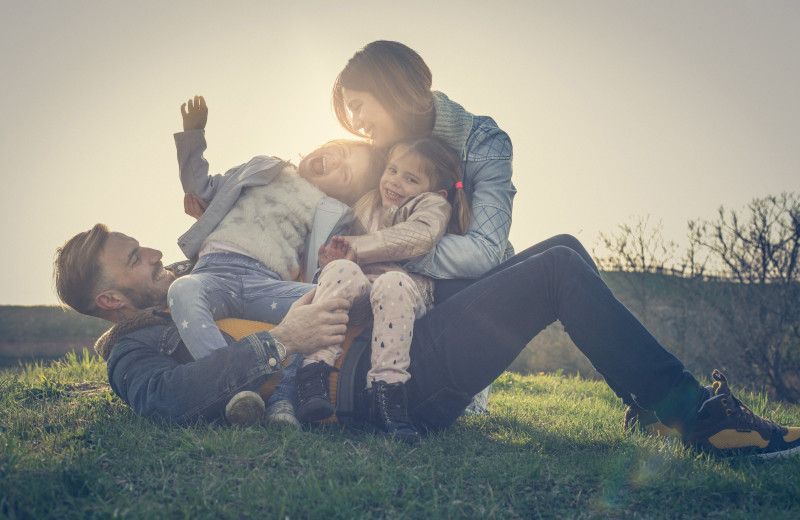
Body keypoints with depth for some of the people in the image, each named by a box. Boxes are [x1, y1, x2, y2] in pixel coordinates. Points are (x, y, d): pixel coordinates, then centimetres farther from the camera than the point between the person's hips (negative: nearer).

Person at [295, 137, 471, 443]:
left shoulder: (433, 205, 13)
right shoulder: (366, 207, 29)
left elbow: (420, 235, -10)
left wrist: (357, 247, -10)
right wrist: (341, 255, 0)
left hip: (410, 291, -3)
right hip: (358, 292, 3)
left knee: (393, 283, -38)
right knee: (341, 270, -31)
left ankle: (387, 387, -38)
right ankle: (314, 371, -36)